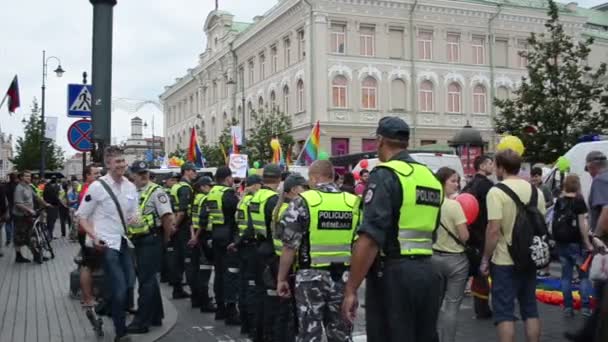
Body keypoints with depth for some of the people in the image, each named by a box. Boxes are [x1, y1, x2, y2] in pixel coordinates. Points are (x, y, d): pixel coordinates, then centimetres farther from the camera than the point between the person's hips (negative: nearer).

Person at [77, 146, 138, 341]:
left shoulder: (131, 187, 6)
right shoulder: (97, 187, -11)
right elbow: (81, 217, -6)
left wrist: (136, 219, -10)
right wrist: (94, 237, -20)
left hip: (123, 242, 7)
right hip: (106, 244, -7)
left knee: (129, 286, 16)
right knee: (120, 289, -8)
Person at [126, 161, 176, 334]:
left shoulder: (156, 192, -12)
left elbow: (168, 217, -17)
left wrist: (165, 238, -8)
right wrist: (130, 234, 13)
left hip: (151, 240, -8)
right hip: (138, 241, 8)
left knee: (146, 280, -5)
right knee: (149, 278, 15)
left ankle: (141, 321, -1)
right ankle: (155, 316, 27)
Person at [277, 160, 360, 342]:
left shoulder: (303, 201, -8)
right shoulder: (354, 202, 3)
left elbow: (290, 246, -9)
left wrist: (281, 279, 0)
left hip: (311, 277, -3)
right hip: (343, 277, 4)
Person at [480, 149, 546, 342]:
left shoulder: (497, 191, -14)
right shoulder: (535, 190, 7)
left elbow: (494, 229, -19)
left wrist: (485, 259, -9)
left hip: (505, 261, -6)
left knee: (505, 312, 1)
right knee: (530, 309, 15)